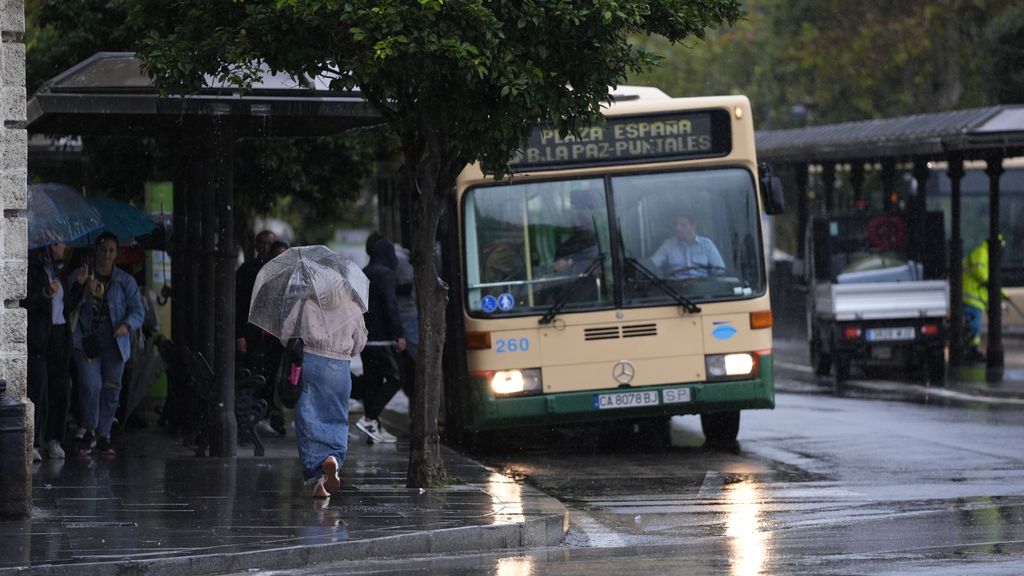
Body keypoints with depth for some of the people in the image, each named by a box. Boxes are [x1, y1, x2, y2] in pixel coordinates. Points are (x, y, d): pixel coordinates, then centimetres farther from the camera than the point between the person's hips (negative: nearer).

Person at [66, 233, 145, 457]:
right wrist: (81, 287, -15)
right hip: (87, 340, -1)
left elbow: (138, 311, 3)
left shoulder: (125, 281, 8)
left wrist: (126, 325, -18)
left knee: (111, 390, 2)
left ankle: (103, 436, 14)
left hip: (114, 342, 1)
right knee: (91, 385, -16)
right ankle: (90, 431, 0)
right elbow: (69, 306, 2)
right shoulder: (80, 275, 8)